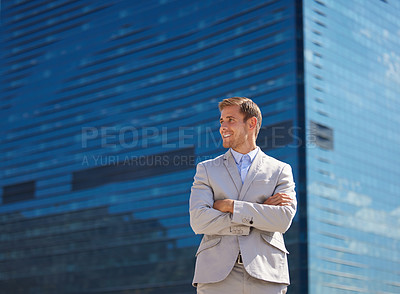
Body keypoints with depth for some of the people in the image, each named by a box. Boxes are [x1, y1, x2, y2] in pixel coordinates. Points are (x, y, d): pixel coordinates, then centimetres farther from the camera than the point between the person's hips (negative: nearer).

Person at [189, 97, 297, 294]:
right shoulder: (206, 169, 15)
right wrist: (261, 211, -4)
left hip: (265, 276, 0)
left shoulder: (280, 170, 13)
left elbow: (283, 220, -3)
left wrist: (230, 206, -5)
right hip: (216, 275, 1)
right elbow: (198, 221, -1)